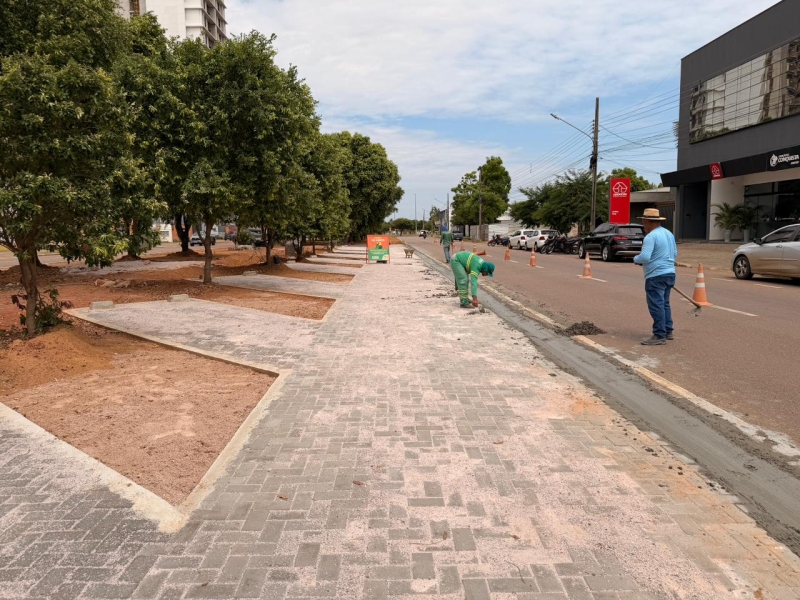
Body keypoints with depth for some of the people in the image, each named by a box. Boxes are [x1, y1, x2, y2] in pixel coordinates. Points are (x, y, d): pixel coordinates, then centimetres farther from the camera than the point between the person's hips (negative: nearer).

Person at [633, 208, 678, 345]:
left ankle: (659, 336, -5)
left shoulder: (651, 237, -16)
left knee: (656, 306, -6)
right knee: (664, 304, 19)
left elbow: (644, 257, -22)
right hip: (670, 273, 9)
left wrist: (635, 259, -3)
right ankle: (668, 331, 26)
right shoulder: (669, 234, 13)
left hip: (656, 276, -9)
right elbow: (675, 254, 20)